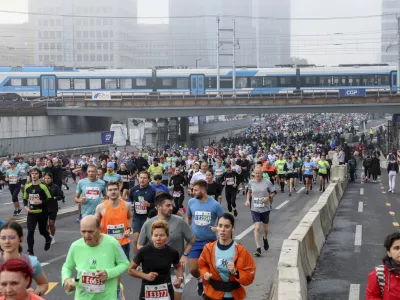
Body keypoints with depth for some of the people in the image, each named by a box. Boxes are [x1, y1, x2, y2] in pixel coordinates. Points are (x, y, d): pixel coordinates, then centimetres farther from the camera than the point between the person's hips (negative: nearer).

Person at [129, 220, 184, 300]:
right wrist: (145, 276, -18)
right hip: (147, 292, -1)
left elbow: (178, 266, 15)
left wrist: (180, 278, -3)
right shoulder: (144, 251, -15)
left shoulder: (172, 252, -7)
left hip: (166, 291, 1)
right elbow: (131, 270, -4)